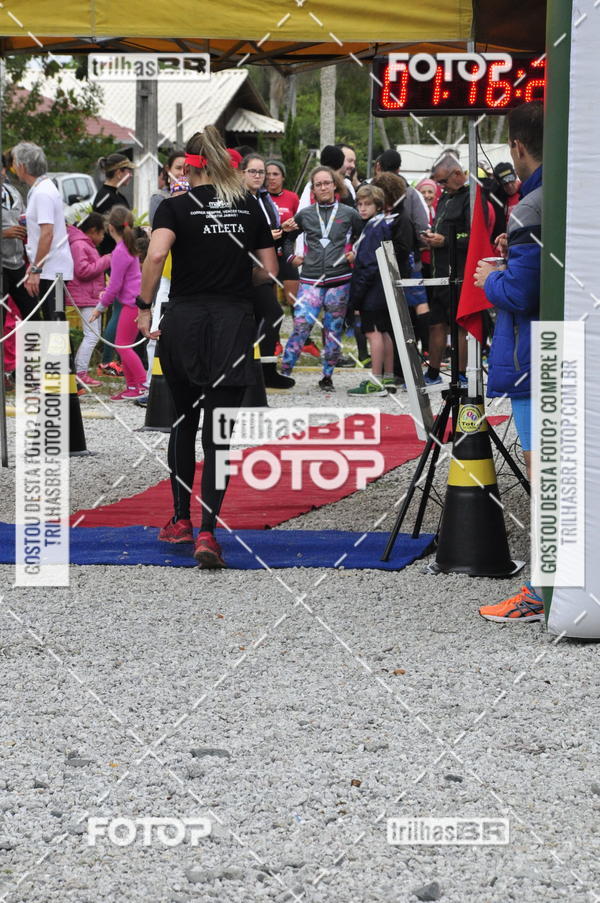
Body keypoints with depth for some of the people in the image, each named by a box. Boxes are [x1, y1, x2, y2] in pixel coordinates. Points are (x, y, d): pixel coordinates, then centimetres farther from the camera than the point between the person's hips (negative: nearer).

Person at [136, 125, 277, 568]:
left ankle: (181, 520, 26)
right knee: (218, 432, -1)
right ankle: (207, 532, -14)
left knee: (184, 420, 20)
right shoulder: (249, 206, 7)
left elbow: (156, 254, -20)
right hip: (235, 321, 1)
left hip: (184, 320, 0)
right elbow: (271, 270, 7)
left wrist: (145, 306, -10)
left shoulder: (176, 206, -1)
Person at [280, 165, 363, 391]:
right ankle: (284, 371, -8)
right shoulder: (304, 215, 9)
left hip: (339, 279, 0)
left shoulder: (348, 214, 6)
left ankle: (327, 376, 12)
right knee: (302, 324, -13)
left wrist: (356, 255, 3)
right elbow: (288, 236, 24)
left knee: (334, 329, 4)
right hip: (311, 279, 0)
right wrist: (292, 256, 11)